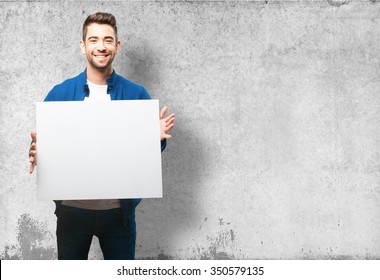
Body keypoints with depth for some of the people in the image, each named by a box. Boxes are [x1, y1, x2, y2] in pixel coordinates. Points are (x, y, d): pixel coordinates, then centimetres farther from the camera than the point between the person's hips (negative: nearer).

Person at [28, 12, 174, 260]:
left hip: (119, 208, 0)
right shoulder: (60, 94, 0)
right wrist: (38, 153, -19)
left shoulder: (137, 94, -1)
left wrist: (157, 137, -18)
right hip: (72, 207, 1)